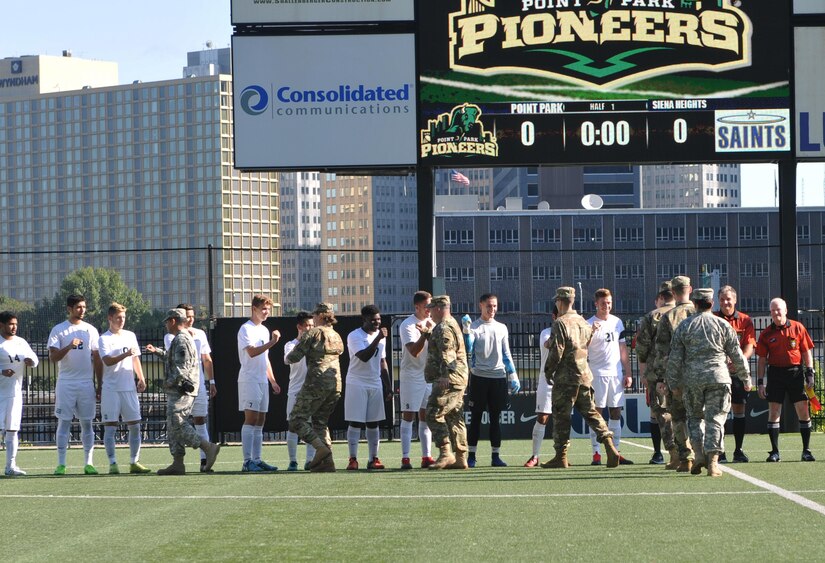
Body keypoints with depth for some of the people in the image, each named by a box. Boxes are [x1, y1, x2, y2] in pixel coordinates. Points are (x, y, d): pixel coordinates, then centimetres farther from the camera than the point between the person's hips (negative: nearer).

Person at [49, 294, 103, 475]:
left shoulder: (91, 330, 9)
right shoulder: (58, 330, 0)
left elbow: (97, 360, 10)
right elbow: (52, 357, -8)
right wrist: (69, 347, -24)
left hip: (87, 384, 2)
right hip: (66, 383, -2)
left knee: (87, 423, 4)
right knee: (64, 422, -2)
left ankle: (89, 463, 8)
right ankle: (61, 464, 0)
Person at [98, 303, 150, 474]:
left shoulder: (130, 336, 14)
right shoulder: (104, 339, -4)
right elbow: (107, 361, -17)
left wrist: (141, 379, 12)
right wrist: (125, 354, -31)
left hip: (129, 388, 5)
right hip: (111, 389, -5)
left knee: (134, 426, 4)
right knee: (110, 427, -4)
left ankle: (134, 462, 10)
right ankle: (112, 463, -3)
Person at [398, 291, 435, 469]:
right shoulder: (407, 325, -11)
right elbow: (414, 351, -21)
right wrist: (425, 334, -30)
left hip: (429, 375, 6)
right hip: (411, 376, -6)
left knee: (426, 417, 8)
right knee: (408, 416, -5)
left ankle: (426, 457, 10)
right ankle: (405, 458, -6)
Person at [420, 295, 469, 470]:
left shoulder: (444, 328, -11)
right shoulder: (451, 324, 22)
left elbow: (447, 354, -22)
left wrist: (445, 376, -29)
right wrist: (428, 333, 35)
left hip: (449, 379, -11)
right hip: (458, 379, 11)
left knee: (433, 414, -13)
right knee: (454, 417, 10)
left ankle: (446, 454, -18)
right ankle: (460, 458, 10)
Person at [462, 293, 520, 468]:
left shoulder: (502, 328, 13)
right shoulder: (474, 327, 1)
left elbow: (506, 354, 16)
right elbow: (468, 349, -11)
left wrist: (513, 376, 10)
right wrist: (466, 330, -24)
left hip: (498, 377, 3)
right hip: (479, 376, -3)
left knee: (496, 418, 5)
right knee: (476, 417, 0)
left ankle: (496, 455, 8)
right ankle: (471, 456, 4)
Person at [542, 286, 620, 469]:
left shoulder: (561, 323, -11)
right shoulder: (583, 322, 12)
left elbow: (556, 351, -14)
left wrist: (548, 372, -2)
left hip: (565, 378, -7)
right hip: (584, 375, 7)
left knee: (561, 415, 0)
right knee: (591, 412, 10)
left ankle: (561, 456, 2)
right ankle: (609, 445, -4)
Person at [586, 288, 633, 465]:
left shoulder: (617, 322, 13)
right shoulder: (590, 324, -4)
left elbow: (622, 349, 16)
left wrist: (627, 373, 11)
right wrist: (591, 332, -27)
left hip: (616, 374, 5)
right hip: (597, 374, -5)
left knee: (616, 414, 6)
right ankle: (596, 453, -2)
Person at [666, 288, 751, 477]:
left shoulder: (684, 326, 4)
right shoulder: (723, 325, 4)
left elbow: (674, 358, 4)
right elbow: (737, 355, 7)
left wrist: (673, 383, 11)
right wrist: (745, 378, 18)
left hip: (692, 378, 1)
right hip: (718, 377, -1)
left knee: (695, 417, 16)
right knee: (715, 419, 1)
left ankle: (699, 454, 2)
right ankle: (713, 461, -9)